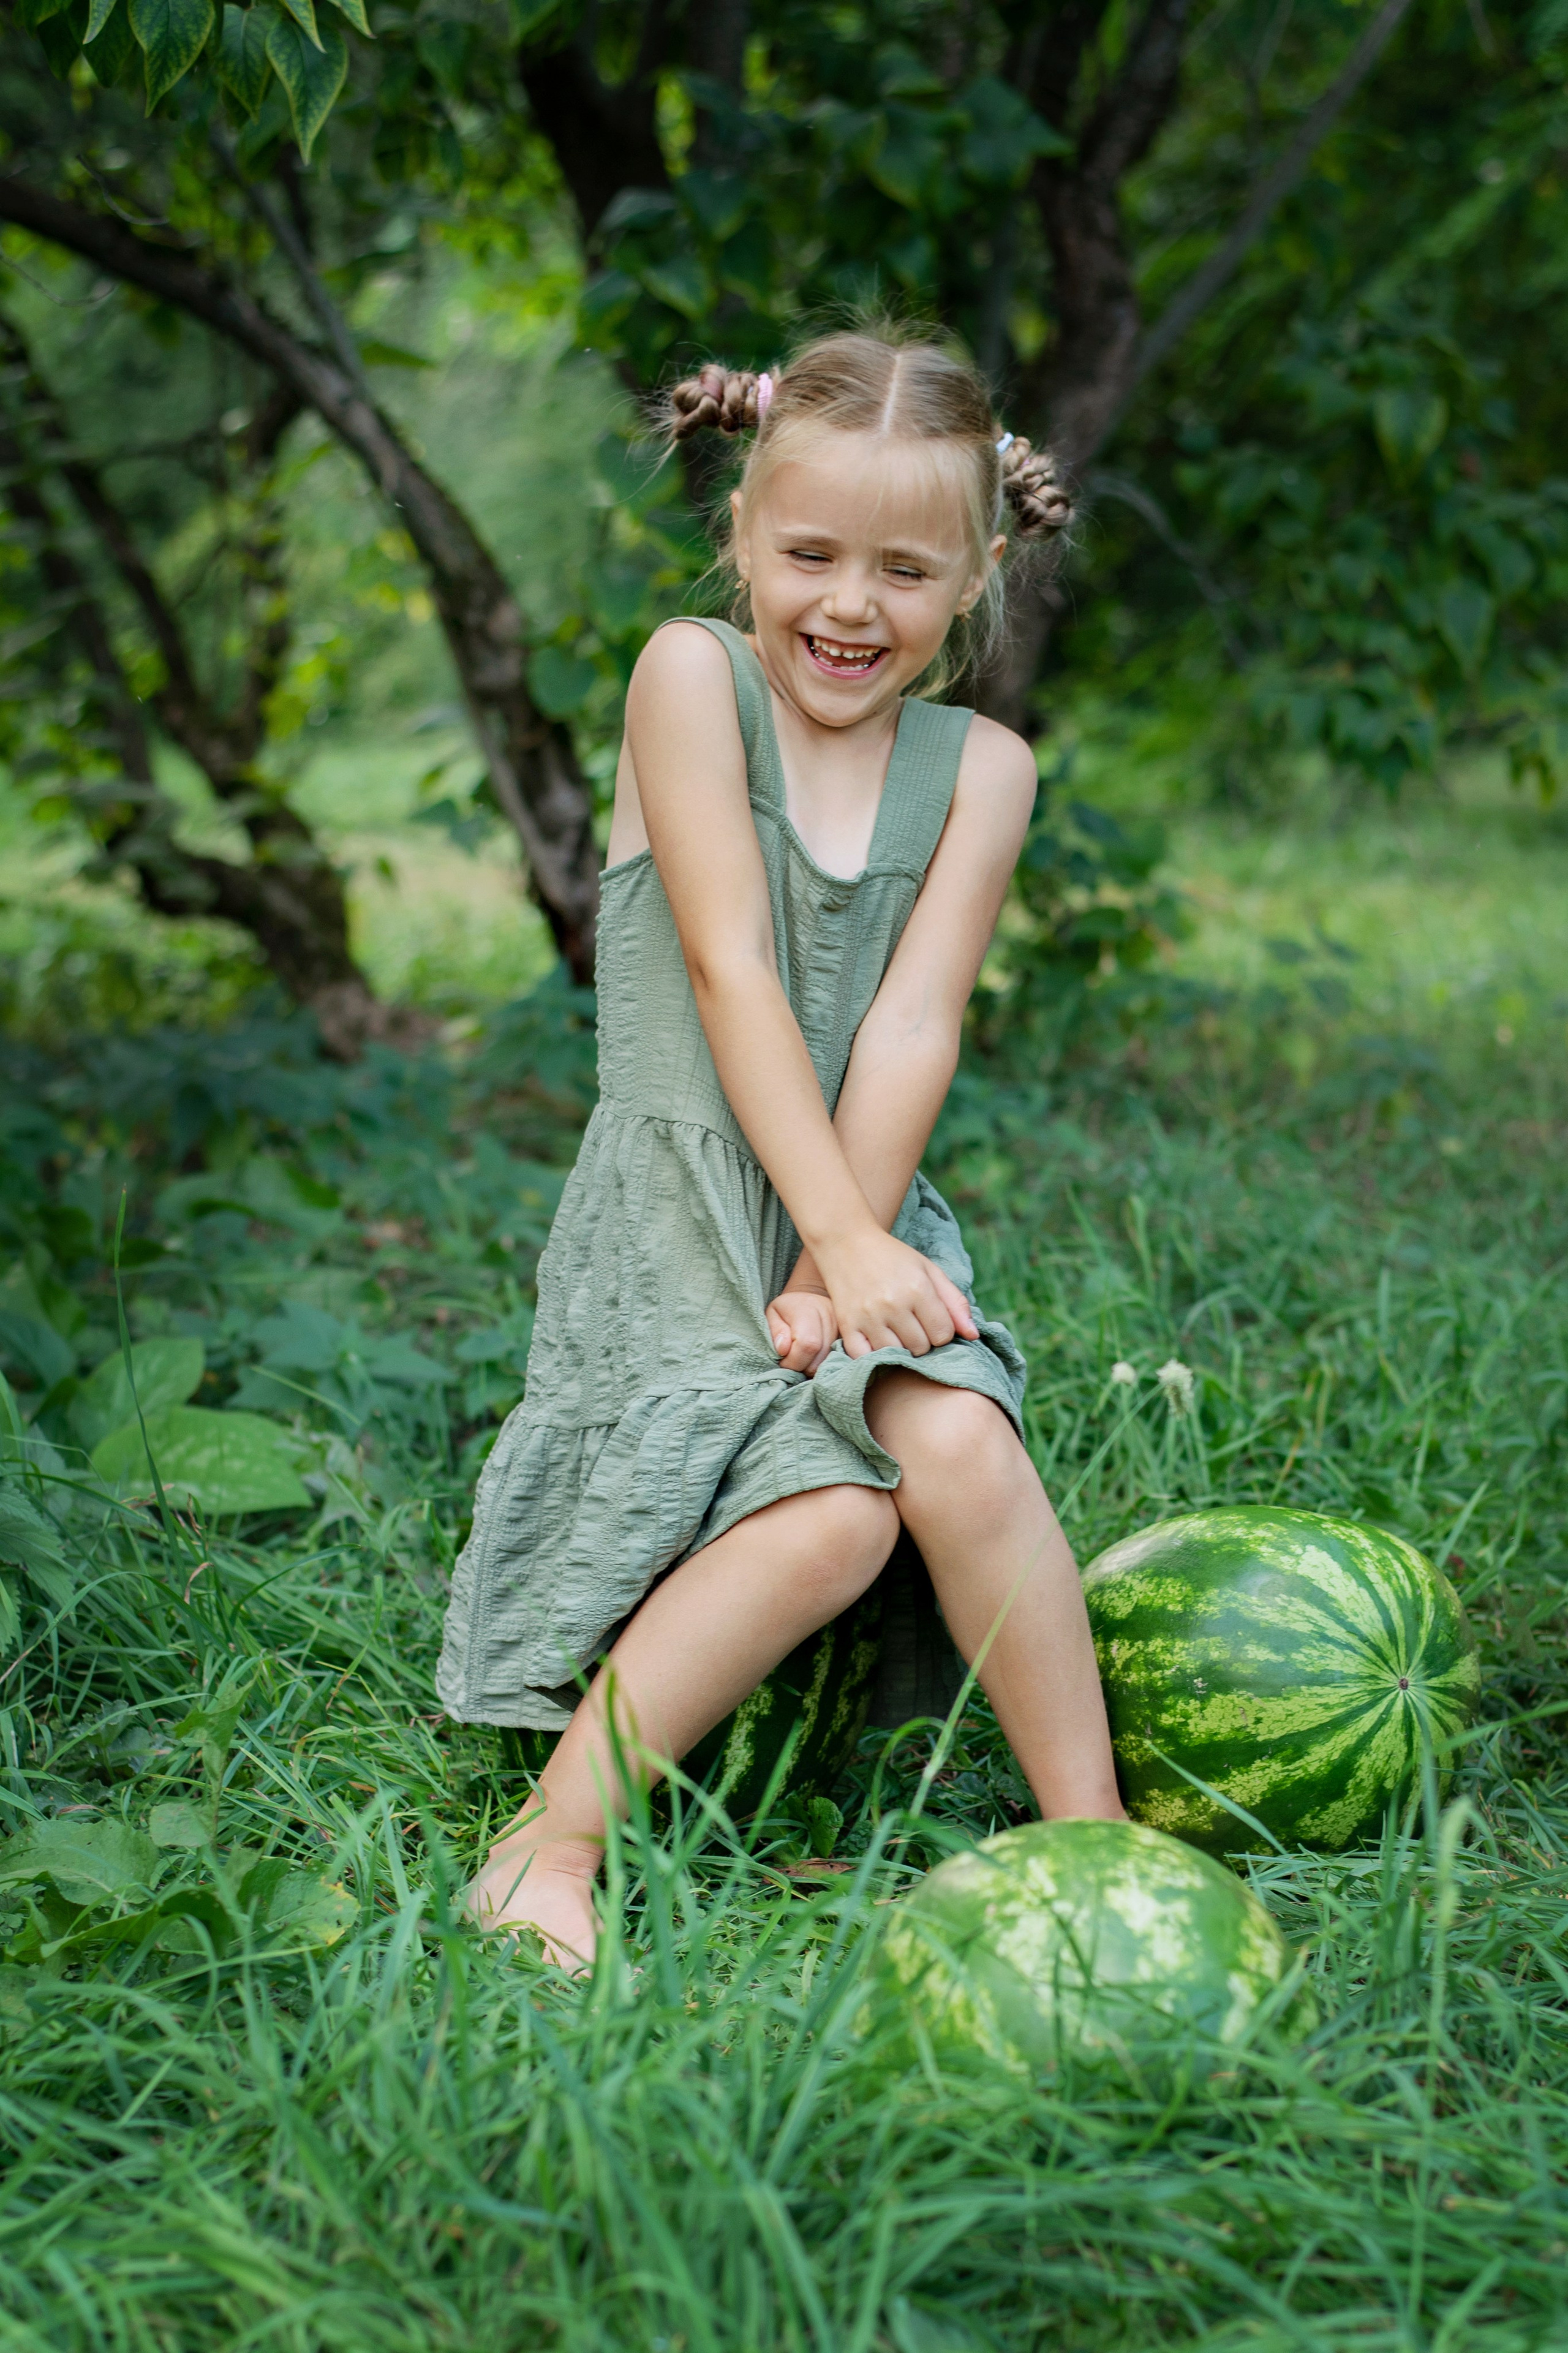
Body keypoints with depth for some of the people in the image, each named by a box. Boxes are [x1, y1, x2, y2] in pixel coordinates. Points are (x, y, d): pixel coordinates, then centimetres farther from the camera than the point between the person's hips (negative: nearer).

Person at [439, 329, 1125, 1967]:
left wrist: (836, 1271, -16)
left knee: (958, 1451, -26)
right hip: (683, 1205, -3)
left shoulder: (980, 767, 5)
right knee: (831, 1519, -26)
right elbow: (733, 972, -13)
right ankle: (553, 1838, -13)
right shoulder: (692, 675, -5)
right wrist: (841, 1238, -19)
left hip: (868, 1210, 3)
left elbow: (912, 1027, -5)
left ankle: (1092, 1836, -9)